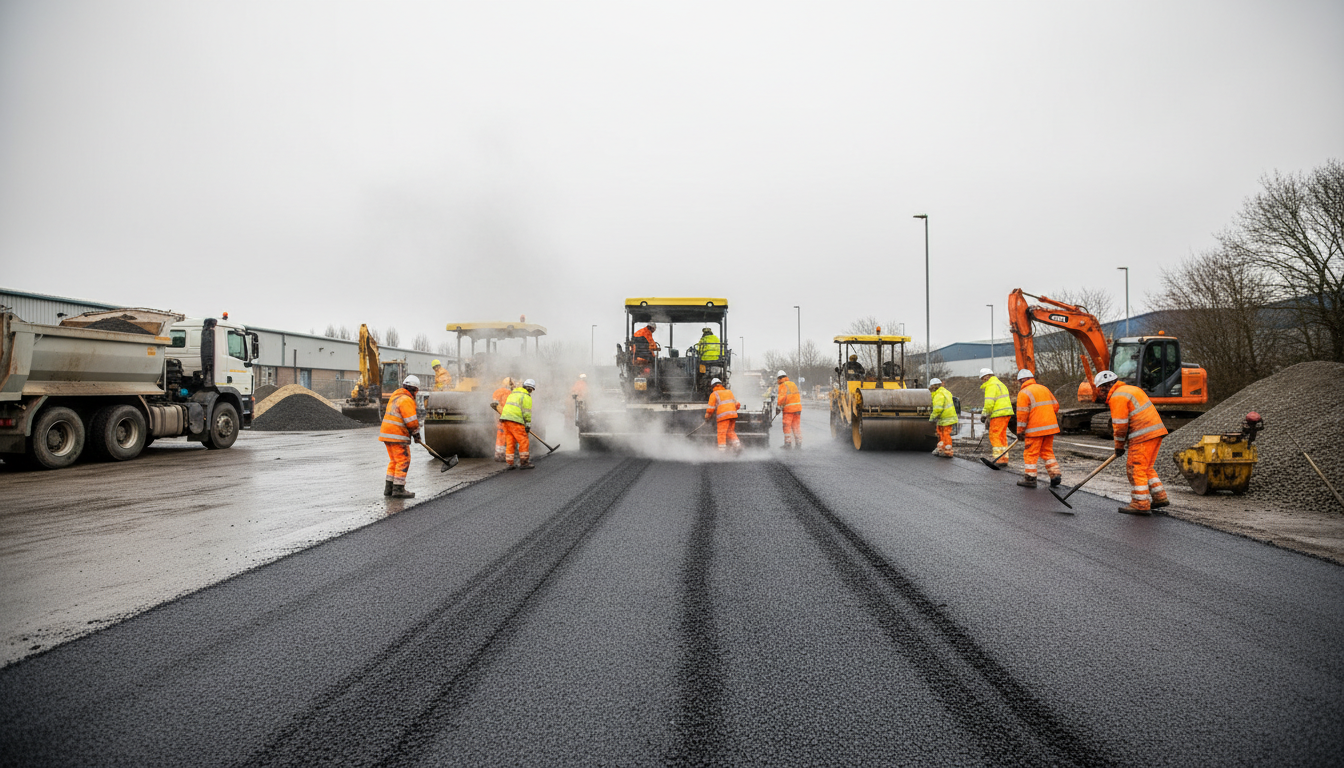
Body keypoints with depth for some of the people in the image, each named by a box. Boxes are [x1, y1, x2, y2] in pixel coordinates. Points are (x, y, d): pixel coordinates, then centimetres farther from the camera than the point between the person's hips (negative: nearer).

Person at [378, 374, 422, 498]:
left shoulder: (396, 396, 16)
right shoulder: (406, 400, -15)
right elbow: (411, 421, -18)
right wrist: (416, 433, -1)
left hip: (387, 433, 10)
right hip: (397, 436, -10)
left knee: (394, 461, 17)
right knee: (403, 461, -4)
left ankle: (389, 488, 20)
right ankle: (398, 489, -4)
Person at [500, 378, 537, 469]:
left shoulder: (513, 394, 23)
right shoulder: (526, 397, -3)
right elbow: (527, 413, -9)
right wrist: (528, 424, -1)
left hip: (505, 419, 8)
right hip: (515, 421, -8)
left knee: (510, 442, 11)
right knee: (523, 441, -1)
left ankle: (509, 464, 10)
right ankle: (523, 463, 1)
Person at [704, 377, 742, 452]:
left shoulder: (714, 394, 6)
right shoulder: (729, 392, 22)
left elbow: (711, 408, 1)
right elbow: (737, 404, 20)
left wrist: (707, 417, 13)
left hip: (723, 416, -5)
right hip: (733, 414, 5)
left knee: (722, 433, -3)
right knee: (731, 431, 17)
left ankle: (722, 450, -8)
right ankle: (737, 445, 4)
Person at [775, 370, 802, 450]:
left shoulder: (783, 386, -7)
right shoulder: (793, 384, 16)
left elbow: (782, 397, -17)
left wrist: (778, 406, -12)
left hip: (788, 408, -7)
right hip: (797, 407, 7)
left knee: (787, 426, 1)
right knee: (796, 426, 11)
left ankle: (788, 444, 0)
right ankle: (798, 444, 12)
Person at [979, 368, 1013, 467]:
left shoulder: (991, 385, -9)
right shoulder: (1000, 384, 23)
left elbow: (989, 402, -19)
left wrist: (984, 414, -10)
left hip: (998, 414, -10)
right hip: (1006, 413, 10)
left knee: (994, 435, -6)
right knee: (1002, 436, 14)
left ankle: (998, 459, -8)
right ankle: (1004, 458, 15)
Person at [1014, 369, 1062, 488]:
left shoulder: (1023, 393, -9)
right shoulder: (1044, 388, 13)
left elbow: (1022, 414, -13)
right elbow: (1055, 406, 17)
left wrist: (1020, 431, -7)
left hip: (1035, 429, -7)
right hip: (1050, 426, 7)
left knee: (1031, 453, 1)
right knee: (1047, 451, 16)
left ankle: (1030, 479, 4)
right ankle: (1055, 475, 9)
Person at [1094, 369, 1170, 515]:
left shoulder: (1117, 397, -11)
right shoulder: (1131, 389, 20)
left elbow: (1120, 425, -12)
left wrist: (1119, 446, 0)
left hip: (1143, 436, -10)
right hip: (1156, 431, 10)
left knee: (1135, 468, -5)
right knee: (1147, 467, 18)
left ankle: (1141, 504, -4)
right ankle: (1160, 497, 21)